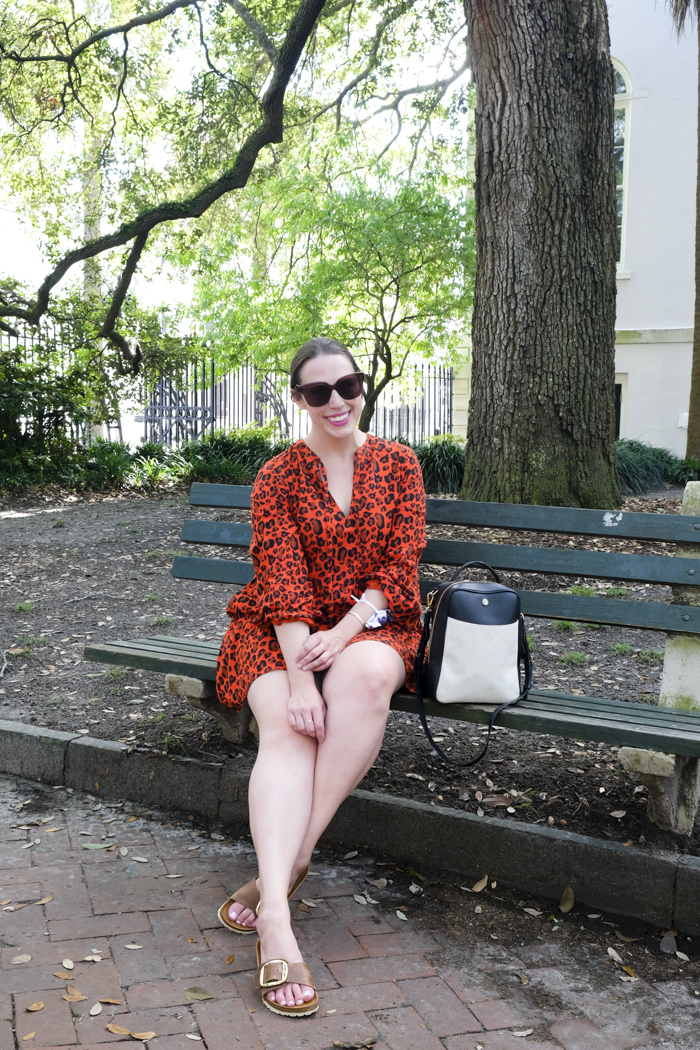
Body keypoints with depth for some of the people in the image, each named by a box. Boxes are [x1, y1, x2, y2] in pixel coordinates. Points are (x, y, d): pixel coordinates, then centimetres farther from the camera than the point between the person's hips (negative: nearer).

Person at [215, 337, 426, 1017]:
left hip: (372, 624, 1)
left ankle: (289, 860, -27)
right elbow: (283, 579, -11)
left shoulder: (399, 465, 6)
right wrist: (300, 677, -24)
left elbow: (402, 564, -1)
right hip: (281, 630, 0)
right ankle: (277, 925, -39)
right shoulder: (278, 478, 1)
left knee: (366, 676, -36)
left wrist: (346, 631, -18)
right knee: (287, 727, -30)